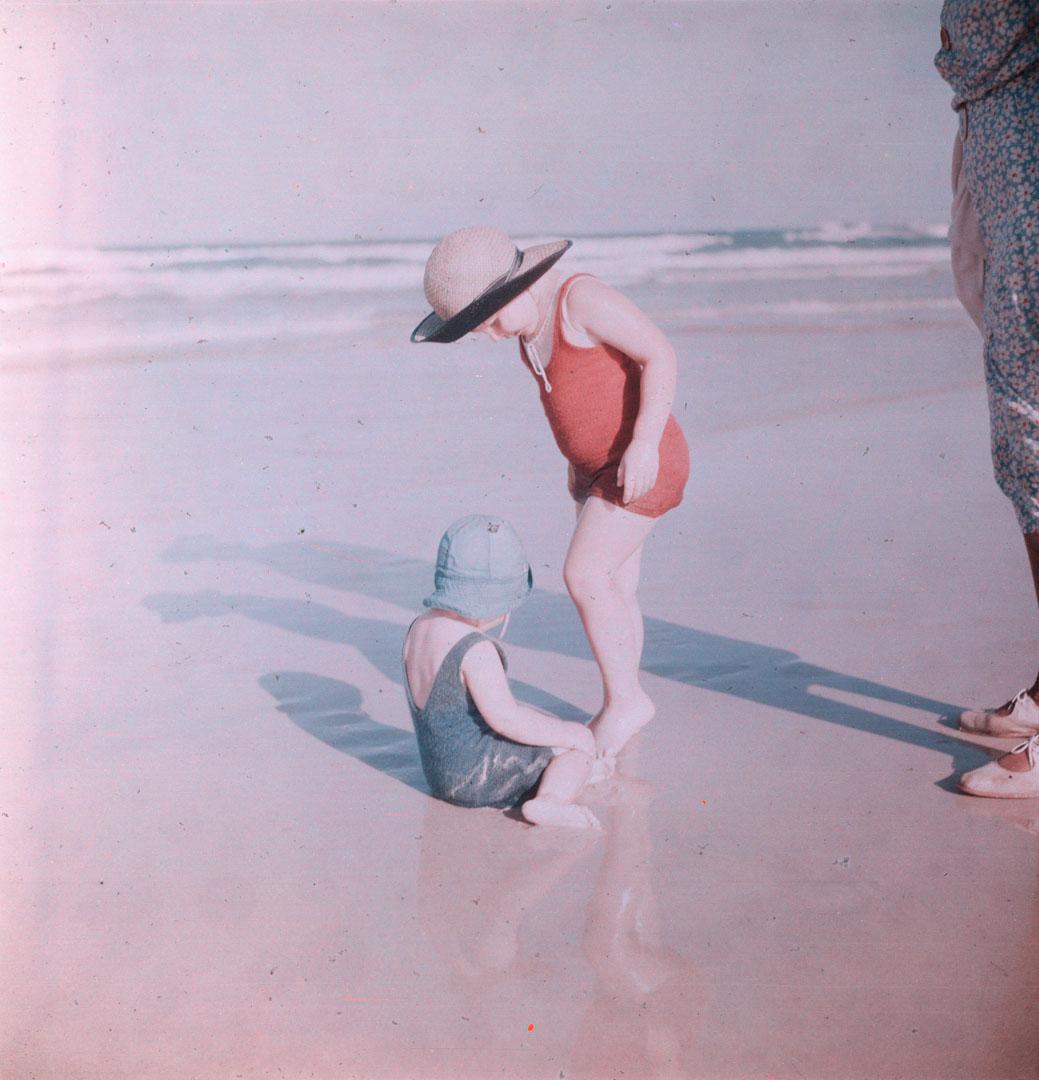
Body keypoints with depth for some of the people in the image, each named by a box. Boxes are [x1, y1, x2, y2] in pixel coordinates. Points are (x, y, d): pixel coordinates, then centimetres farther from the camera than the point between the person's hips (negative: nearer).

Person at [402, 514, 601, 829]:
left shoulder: (418, 629, 3)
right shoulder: (476, 650, -25)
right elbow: (506, 718, -26)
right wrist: (568, 732, -15)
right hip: (477, 776, -9)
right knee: (583, 741, -4)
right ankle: (549, 803, -23)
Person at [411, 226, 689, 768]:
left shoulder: (581, 298, -20)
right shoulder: (534, 318, 6)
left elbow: (659, 352, -21)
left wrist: (644, 443, -27)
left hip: (643, 464, -9)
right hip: (601, 468, 9)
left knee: (585, 576, -13)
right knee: (611, 589, 11)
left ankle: (625, 699, 0)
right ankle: (620, 708, 21)